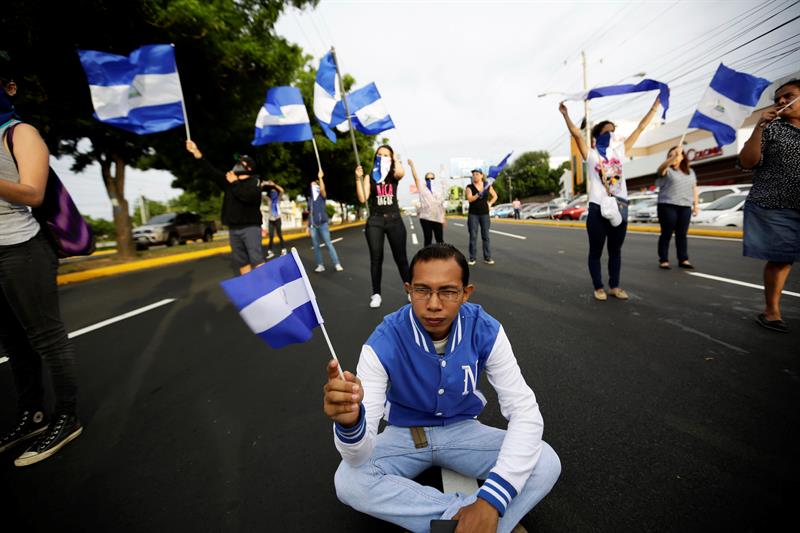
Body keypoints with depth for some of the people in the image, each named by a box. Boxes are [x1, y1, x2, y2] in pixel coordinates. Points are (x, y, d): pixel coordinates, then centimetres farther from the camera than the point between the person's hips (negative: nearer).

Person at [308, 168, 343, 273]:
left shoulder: (322, 197, 5)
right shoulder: (310, 200, 16)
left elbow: (323, 189, -18)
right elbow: (310, 214, 17)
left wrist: (320, 178, -21)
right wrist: (308, 226, 12)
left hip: (322, 224, -5)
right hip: (313, 225, 5)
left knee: (328, 244, -7)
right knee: (316, 246, 3)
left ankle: (337, 264, -5)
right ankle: (320, 265, 8)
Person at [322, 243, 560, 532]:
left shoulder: (485, 331, -22)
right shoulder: (383, 343, -28)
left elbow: (524, 410, -20)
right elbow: (359, 457, -28)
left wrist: (491, 500, -32)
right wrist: (350, 421, -55)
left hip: (462, 429, 1)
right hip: (405, 433, 0)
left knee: (546, 463, -21)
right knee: (348, 481, -28)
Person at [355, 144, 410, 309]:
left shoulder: (394, 175, 6)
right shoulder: (369, 177, 6)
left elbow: (401, 173, -21)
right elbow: (363, 199, -6)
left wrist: (396, 159, -4)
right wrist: (358, 178, -12)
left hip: (394, 219, 0)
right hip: (375, 221, 0)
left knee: (400, 257, 5)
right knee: (376, 258, 2)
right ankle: (376, 294, 13)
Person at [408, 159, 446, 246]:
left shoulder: (439, 189, 12)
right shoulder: (422, 188, 5)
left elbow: (442, 205, 13)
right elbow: (416, 177, -4)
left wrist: (444, 217, 11)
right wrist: (412, 165, -11)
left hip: (438, 218, 2)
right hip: (425, 218, -2)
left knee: (440, 240, 6)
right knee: (427, 240, 1)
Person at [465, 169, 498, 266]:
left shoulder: (487, 186, 5)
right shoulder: (470, 187, -1)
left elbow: (495, 196, 18)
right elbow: (469, 199, -16)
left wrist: (490, 203, 4)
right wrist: (479, 194, -30)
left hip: (485, 214, 1)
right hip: (473, 214, -1)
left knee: (485, 236, 4)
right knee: (473, 236, -1)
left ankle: (487, 257, 10)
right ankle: (473, 258, 4)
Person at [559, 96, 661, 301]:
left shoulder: (620, 151, 13)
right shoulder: (591, 154, 1)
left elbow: (640, 127, 15)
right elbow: (575, 132, -11)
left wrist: (655, 105, 15)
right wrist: (565, 114, -20)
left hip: (620, 208, 5)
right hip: (598, 209, -4)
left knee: (615, 251, 12)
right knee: (596, 251, 3)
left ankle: (614, 286, 23)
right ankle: (598, 288, 15)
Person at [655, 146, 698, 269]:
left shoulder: (690, 172, 18)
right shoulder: (667, 170, 2)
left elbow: (694, 189, 19)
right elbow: (661, 168, -23)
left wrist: (695, 205, 13)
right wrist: (673, 156, -39)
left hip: (685, 207, 5)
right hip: (667, 206, -5)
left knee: (682, 235, 6)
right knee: (666, 234, -3)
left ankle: (683, 260, 11)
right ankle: (663, 260, 0)